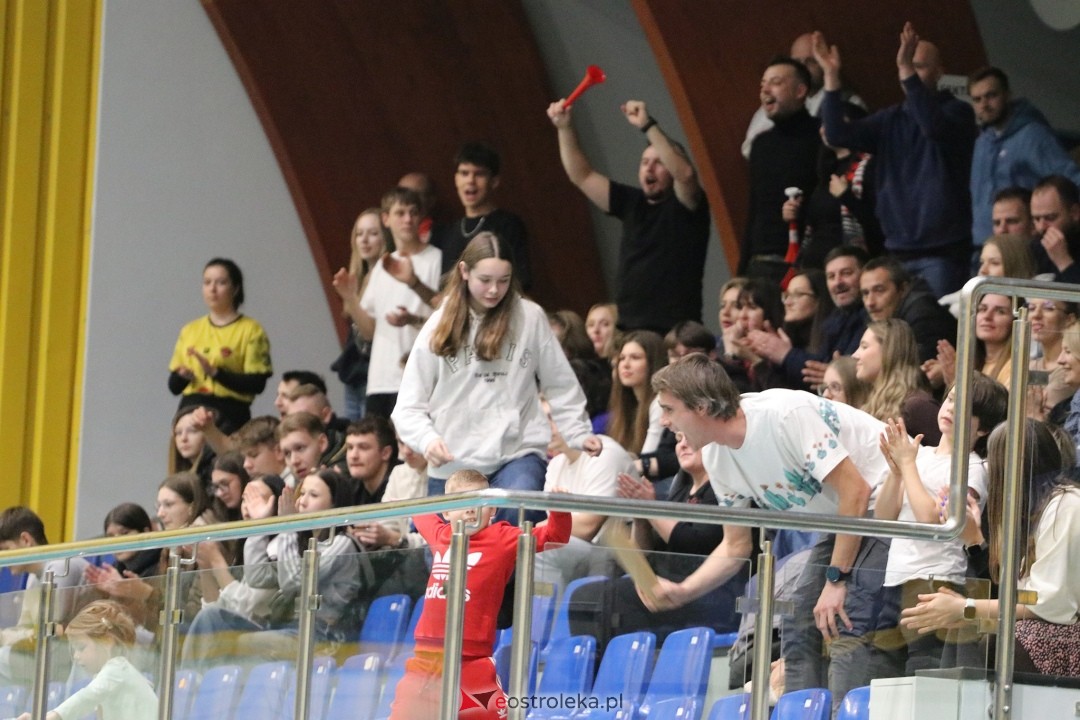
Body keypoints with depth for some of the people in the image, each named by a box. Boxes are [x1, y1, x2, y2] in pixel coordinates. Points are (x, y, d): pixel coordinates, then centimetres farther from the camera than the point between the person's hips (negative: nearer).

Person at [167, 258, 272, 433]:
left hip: (229, 417, -4)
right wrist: (182, 376, -8)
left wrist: (216, 373, -18)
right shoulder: (190, 331, 16)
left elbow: (257, 383, -8)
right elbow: (174, 386, 15)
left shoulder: (251, 331, 2)